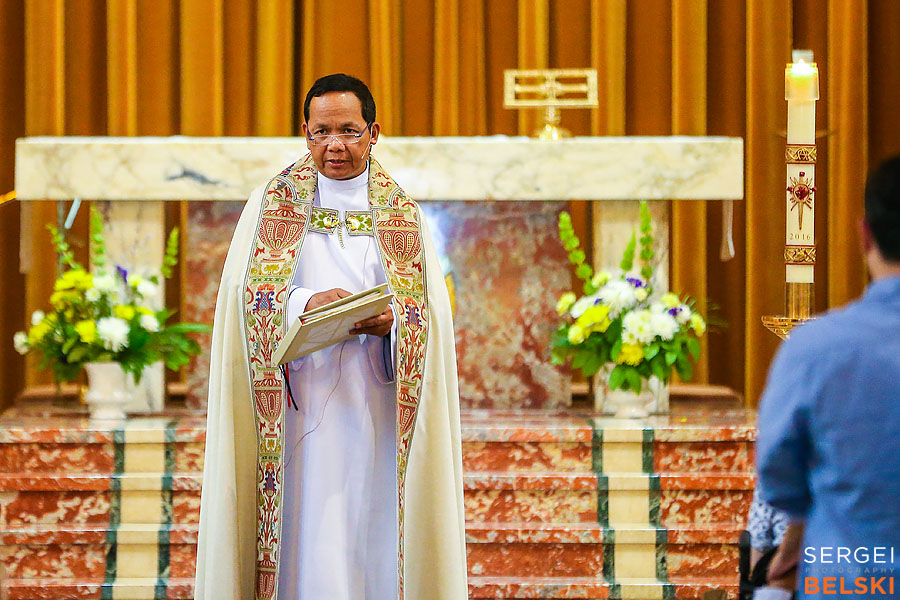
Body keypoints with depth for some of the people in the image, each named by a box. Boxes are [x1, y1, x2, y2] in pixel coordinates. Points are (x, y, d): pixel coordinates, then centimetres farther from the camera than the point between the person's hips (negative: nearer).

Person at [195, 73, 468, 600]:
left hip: (374, 410, 1)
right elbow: (247, 294, -2)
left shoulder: (402, 215, 10)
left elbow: (432, 309, 2)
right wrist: (307, 304, -20)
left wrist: (390, 321, -19)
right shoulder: (273, 203, 9)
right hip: (299, 404, -1)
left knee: (370, 530, -2)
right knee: (305, 532, -5)